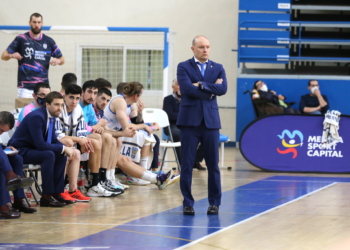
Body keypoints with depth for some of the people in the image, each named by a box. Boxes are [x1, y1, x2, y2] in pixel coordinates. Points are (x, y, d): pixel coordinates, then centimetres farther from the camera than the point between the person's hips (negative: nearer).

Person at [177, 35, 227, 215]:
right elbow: (186, 88, -12)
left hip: (210, 120, 2)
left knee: (213, 164, 3)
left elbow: (223, 89, -4)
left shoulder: (218, 68, 12)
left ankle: (214, 202, 11)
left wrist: (201, 85, -11)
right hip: (190, 120, -2)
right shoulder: (184, 67, 4)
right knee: (187, 164, -1)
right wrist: (211, 91, -7)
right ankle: (188, 203, 6)